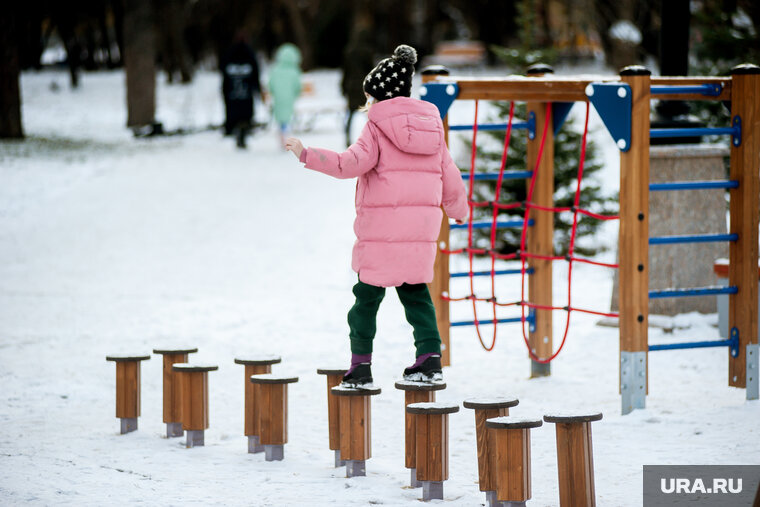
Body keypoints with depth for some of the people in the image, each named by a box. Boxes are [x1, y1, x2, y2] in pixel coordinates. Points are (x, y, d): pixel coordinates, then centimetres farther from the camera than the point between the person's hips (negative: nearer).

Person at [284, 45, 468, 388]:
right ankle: (429, 358, 7)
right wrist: (459, 211, 34)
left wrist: (307, 155, -18)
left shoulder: (377, 129, -5)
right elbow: (449, 177, 19)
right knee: (415, 292, 15)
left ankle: (361, 365, 1)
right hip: (423, 228, 6)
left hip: (382, 227, -5)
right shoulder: (431, 127, 13)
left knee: (367, 294, 2)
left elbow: (352, 163, -19)